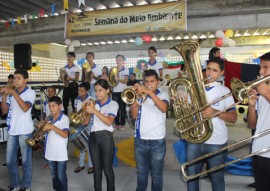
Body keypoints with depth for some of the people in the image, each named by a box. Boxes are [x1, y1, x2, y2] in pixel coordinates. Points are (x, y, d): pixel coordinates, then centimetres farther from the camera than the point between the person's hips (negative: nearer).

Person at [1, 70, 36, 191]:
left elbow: (25, 108, -21)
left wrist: (13, 93, -22)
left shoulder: (30, 92, -4)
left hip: (25, 131, -5)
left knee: (26, 160, 4)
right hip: (12, 131, 6)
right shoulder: (11, 93, 11)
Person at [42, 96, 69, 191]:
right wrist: (44, 128, -7)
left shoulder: (64, 118, -12)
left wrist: (52, 127, -28)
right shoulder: (49, 118, 8)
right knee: (54, 176, 19)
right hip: (50, 153, 6)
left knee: (61, 177, 4)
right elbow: (47, 131, 13)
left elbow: (65, 135, -23)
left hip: (61, 154, -6)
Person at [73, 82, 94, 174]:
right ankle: (81, 164, 26)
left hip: (88, 125, -5)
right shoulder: (77, 100, 3)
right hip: (79, 125, 5)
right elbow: (76, 111, 12)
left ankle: (91, 165, 17)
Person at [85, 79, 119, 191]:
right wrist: (87, 110, -5)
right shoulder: (94, 104, 14)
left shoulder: (113, 104, 0)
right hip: (93, 137, 5)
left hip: (106, 137, -5)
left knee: (107, 168, 2)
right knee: (96, 168, 12)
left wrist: (95, 111, -20)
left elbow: (109, 122, -15)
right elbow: (86, 122, 10)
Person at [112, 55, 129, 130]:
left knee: (122, 108, 0)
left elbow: (125, 81, -7)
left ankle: (122, 124, 8)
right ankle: (116, 124, 12)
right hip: (115, 91, 3)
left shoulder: (126, 70, 1)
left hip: (123, 91, -3)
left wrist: (118, 79, -23)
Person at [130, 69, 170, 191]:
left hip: (157, 141, -2)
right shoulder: (140, 95, 6)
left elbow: (163, 108, -20)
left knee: (156, 175, 11)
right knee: (141, 173, 17)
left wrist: (150, 92, -27)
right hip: (140, 141, 2)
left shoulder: (163, 95, 2)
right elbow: (134, 115, -3)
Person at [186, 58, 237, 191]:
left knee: (217, 178, 13)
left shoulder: (224, 91, -1)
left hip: (216, 142, -2)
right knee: (192, 176, 14)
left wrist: (215, 112, -22)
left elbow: (233, 118, -5)